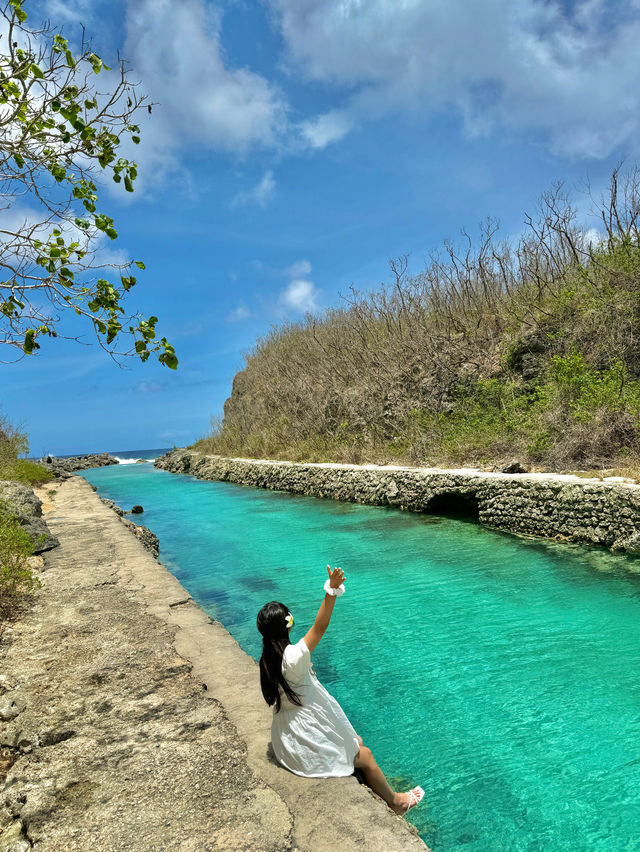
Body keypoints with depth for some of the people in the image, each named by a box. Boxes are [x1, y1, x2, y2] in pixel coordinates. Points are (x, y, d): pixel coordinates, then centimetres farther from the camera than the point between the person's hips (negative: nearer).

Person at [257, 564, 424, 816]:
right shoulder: (293, 658, -30)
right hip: (307, 743, -8)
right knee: (365, 756, 12)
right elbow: (319, 628, -35)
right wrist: (332, 591, -41)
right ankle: (394, 801, 32)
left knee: (356, 742, 21)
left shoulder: (267, 660, -5)